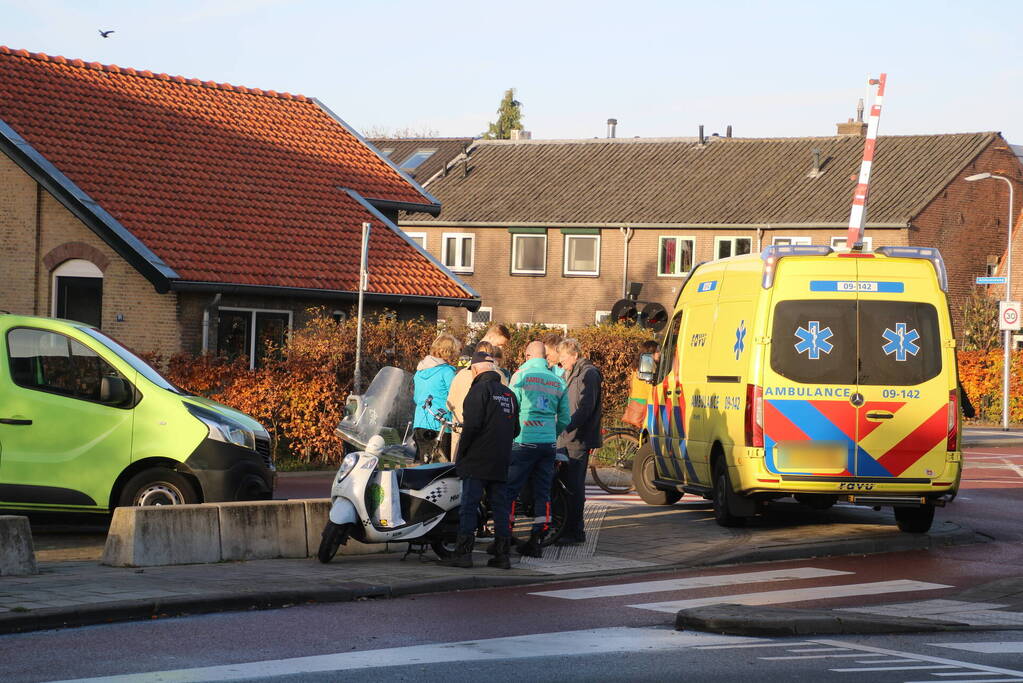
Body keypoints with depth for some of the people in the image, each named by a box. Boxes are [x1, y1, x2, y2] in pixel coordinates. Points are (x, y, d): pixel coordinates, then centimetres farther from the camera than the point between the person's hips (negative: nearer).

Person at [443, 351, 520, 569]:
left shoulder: (480, 390, -8)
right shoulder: (509, 394, 16)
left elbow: (472, 425, -15)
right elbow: (515, 430, 19)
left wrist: (460, 455, -7)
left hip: (477, 461, -7)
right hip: (501, 463, 7)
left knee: (468, 506, -5)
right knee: (500, 507, 7)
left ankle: (463, 553, -8)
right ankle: (502, 555, 6)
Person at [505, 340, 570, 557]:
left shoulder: (521, 375, -4)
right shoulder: (558, 381, 10)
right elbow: (564, 419, 14)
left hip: (524, 442, -4)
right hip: (549, 443, 4)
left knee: (510, 490, 0)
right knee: (543, 492, 8)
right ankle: (536, 540, 8)